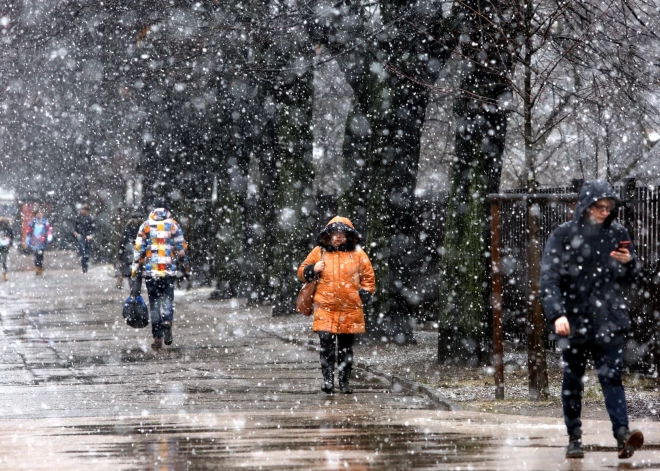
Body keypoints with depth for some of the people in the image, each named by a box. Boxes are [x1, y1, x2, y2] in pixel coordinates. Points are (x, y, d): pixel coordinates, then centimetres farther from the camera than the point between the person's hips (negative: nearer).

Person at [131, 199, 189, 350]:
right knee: (168, 299, 8)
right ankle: (167, 323, -21)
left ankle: (158, 337, 5)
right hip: (169, 271, 0)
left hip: (150, 271, 0)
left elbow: (138, 250, 1)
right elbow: (182, 249, 3)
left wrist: (135, 273, 5)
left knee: (154, 303, 7)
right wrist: (184, 269, 13)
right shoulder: (174, 225, 3)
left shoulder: (146, 226, 4)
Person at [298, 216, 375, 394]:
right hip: (325, 307, -1)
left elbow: (368, 277, 14)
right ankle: (328, 380, -12)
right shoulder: (319, 252, 6)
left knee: (346, 346, 8)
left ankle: (345, 381, 17)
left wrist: (365, 293, 1)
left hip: (350, 309, 1)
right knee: (326, 343, -14)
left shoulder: (357, 254, 7)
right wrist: (312, 270, -8)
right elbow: (302, 272, 12)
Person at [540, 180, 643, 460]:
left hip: (609, 321, 1)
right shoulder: (563, 236, -3)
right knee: (573, 381, 8)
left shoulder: (617, 234, 7)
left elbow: (630, 278, 16)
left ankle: (622, 434, -21)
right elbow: (549, 278, -11)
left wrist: (628, 263, -8)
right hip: (573, 321, -1)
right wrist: (557, 314, -24)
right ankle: (574, 438, 18)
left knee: (611, 376, -11)